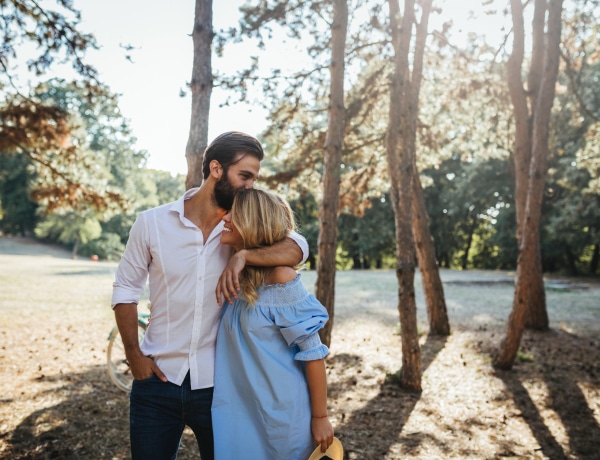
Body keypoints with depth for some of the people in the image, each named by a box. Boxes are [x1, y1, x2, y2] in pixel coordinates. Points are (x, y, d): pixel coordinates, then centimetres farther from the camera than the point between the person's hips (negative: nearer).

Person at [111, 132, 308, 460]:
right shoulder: (152, 222, -5)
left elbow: (297, 248, -18)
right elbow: (125, 288, 3)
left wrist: (244, 256, -33)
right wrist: (134, 355, -5)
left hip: (218, 383, 1)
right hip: (157, 381, -1)